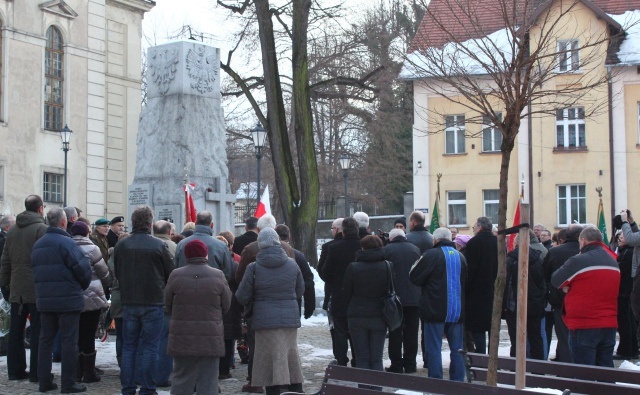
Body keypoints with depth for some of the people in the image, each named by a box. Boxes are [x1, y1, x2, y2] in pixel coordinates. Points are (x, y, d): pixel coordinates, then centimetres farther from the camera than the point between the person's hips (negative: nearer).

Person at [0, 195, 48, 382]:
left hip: (17, 289, 6)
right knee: (37, 331, -1)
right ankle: (36, 372, 0)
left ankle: (15, 370, 15)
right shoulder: (42, 229, -10)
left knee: (16, 330, 11)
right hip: (37, 288, -6)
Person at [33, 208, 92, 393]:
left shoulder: (37, 245, 11)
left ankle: (44, 381, 14)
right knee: (69, 342, -1)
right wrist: (83, 286, 3)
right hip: (68, 300, -7)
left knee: (45, 340, 12)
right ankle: (68, 383, 1)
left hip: (44, 301, 7)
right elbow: (83, 268, -16)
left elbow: (36, 271, 14)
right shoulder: (66, 242, -14)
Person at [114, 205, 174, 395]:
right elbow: (170, 274, -2)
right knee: (150, 348, 3)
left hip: (128, 303, 3)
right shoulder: (159, 245, -9)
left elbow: (116, 273, 10)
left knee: (128, 347, 10)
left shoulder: (120, 245, 0)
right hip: (153, 302, -3)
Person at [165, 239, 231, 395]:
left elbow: (168, 305, 5)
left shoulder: (176, 275, -3)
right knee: (208, 381, 4)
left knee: (181, 379, 8)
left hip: (182, 338, 1)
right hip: (211, 338, 0)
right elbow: (227, 306, 2)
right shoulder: (218, 276, -3)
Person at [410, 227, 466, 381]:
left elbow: (414, 277, -7)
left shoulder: (431, 255, -10)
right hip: (457, 311, 5)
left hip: (435, 310, -5)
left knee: (434, 349, 0)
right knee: (457, 349, 11)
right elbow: (465, 281, 18)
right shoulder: (460, 256, 9)